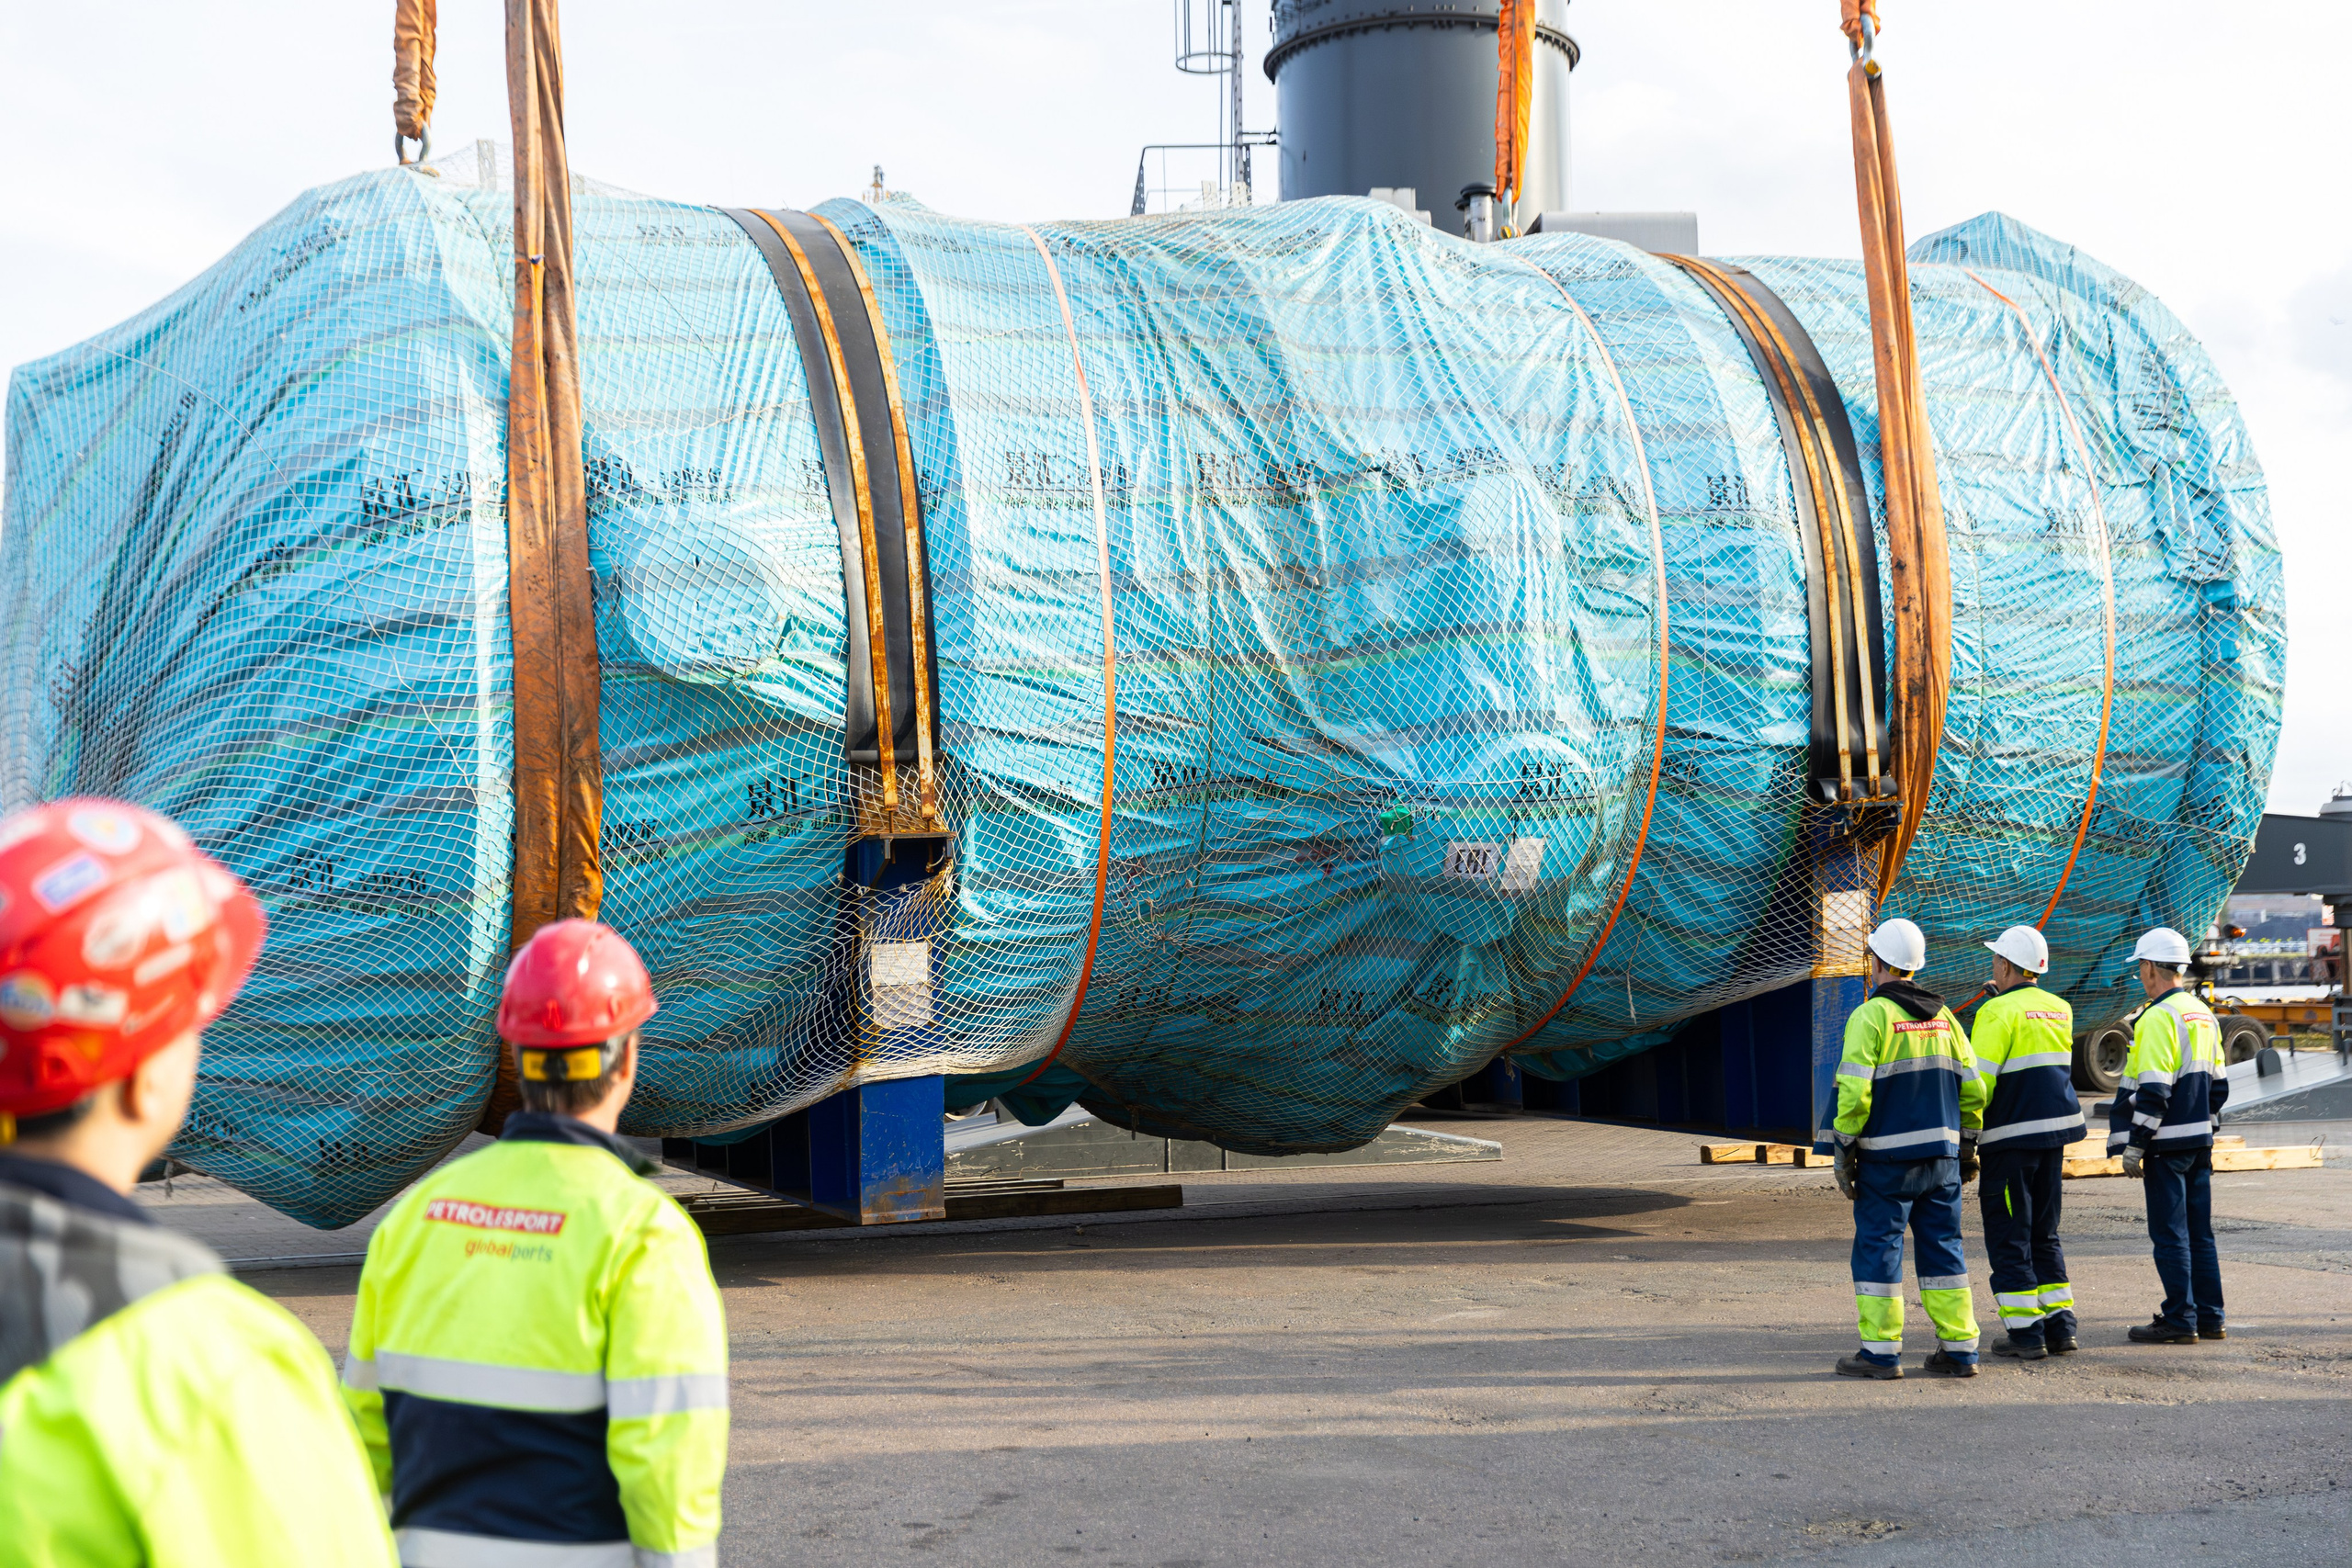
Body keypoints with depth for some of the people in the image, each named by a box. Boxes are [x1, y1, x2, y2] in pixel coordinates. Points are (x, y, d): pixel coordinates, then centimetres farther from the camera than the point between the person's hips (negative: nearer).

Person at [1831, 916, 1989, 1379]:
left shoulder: (1871, 1016, -10)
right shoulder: (1942, 1016, 10)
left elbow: (1854, 1092, -16)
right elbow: (1972, 1088, 11)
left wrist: (1844, 1150, -9)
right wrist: (1968, 1147, 18)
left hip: (1887, 1156, -6)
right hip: (1941, 1153, 6)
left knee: (1878, 1246, 1)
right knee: (1942, 1245, 11)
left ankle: (1881, 1351, 2)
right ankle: (1959, 1349, 11)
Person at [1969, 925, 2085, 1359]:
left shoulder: (1999, 1012, -12)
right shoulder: (2060, 1009, 10)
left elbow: (1979, 1081, -17)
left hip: (2011, 1135, -7)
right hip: (2055, 1131, 7)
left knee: (2008, 1239, 0)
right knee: (2044, 1234, 16)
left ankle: (2025, 1333, -1)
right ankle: (2060, 1326, 13)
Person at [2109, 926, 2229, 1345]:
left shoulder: (2159, 1017, -15)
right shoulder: (2203, 1015, 14)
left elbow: (2153, 1090, -21)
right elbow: (2219, 1084, 19)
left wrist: (2135, 1144, -17)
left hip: (2168, 1142, -9)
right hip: (2199, 1141, 9)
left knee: (2170, 1234, -4)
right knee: (2199, 1232, 13)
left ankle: (2180, 1319, -2)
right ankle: (2209, 1318, 16)